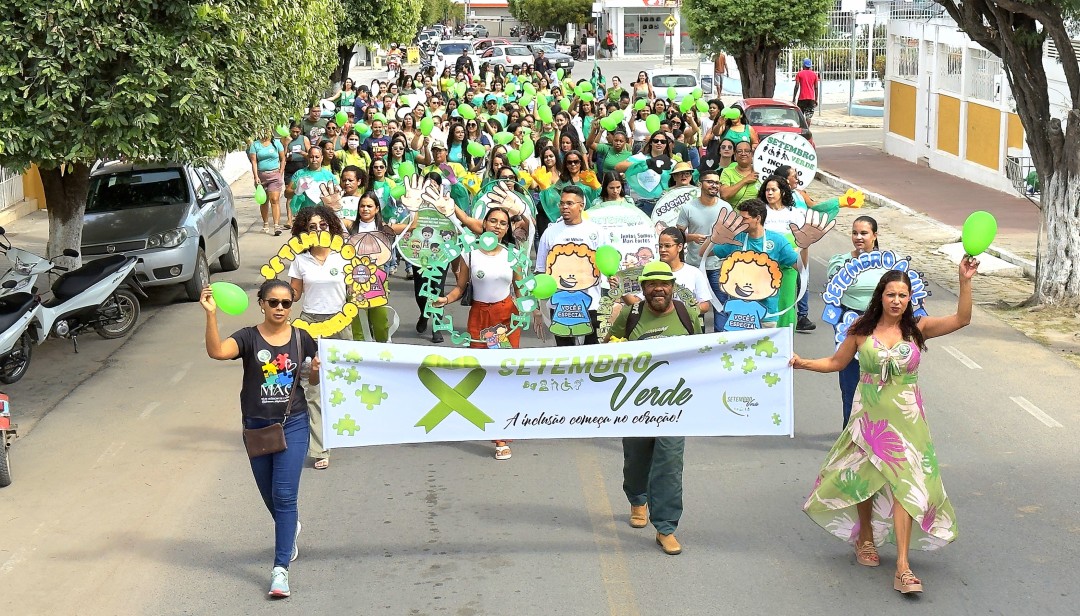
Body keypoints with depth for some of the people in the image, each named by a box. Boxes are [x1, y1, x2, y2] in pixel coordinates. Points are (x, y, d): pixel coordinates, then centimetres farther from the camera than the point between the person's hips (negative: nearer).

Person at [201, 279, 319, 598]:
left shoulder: (301, 339, -1)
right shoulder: (248, 338, -8)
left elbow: (312, 380, 12)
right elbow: (217, 351, -29)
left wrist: (316, 370, -11)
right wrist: (211, 315, -40)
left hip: (293, 424, -1)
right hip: (257, 425, 1)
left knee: (284, 495, -9)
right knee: (269, 494, 17)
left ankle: (280, 568, -7)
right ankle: (290, 527, 50)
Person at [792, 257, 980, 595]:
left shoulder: (917, 329, -3)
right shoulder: (862, 330, -2)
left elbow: (962, 319, -12)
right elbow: (836, 362, 9)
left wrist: (965, 281, -22)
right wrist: (804, 363, -4)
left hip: (905, 418, -1)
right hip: (869, 415, 1)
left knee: (904, 485, -10)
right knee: (863, 479, 14)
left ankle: (902, 567, -12)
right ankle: (865, 539, 41)